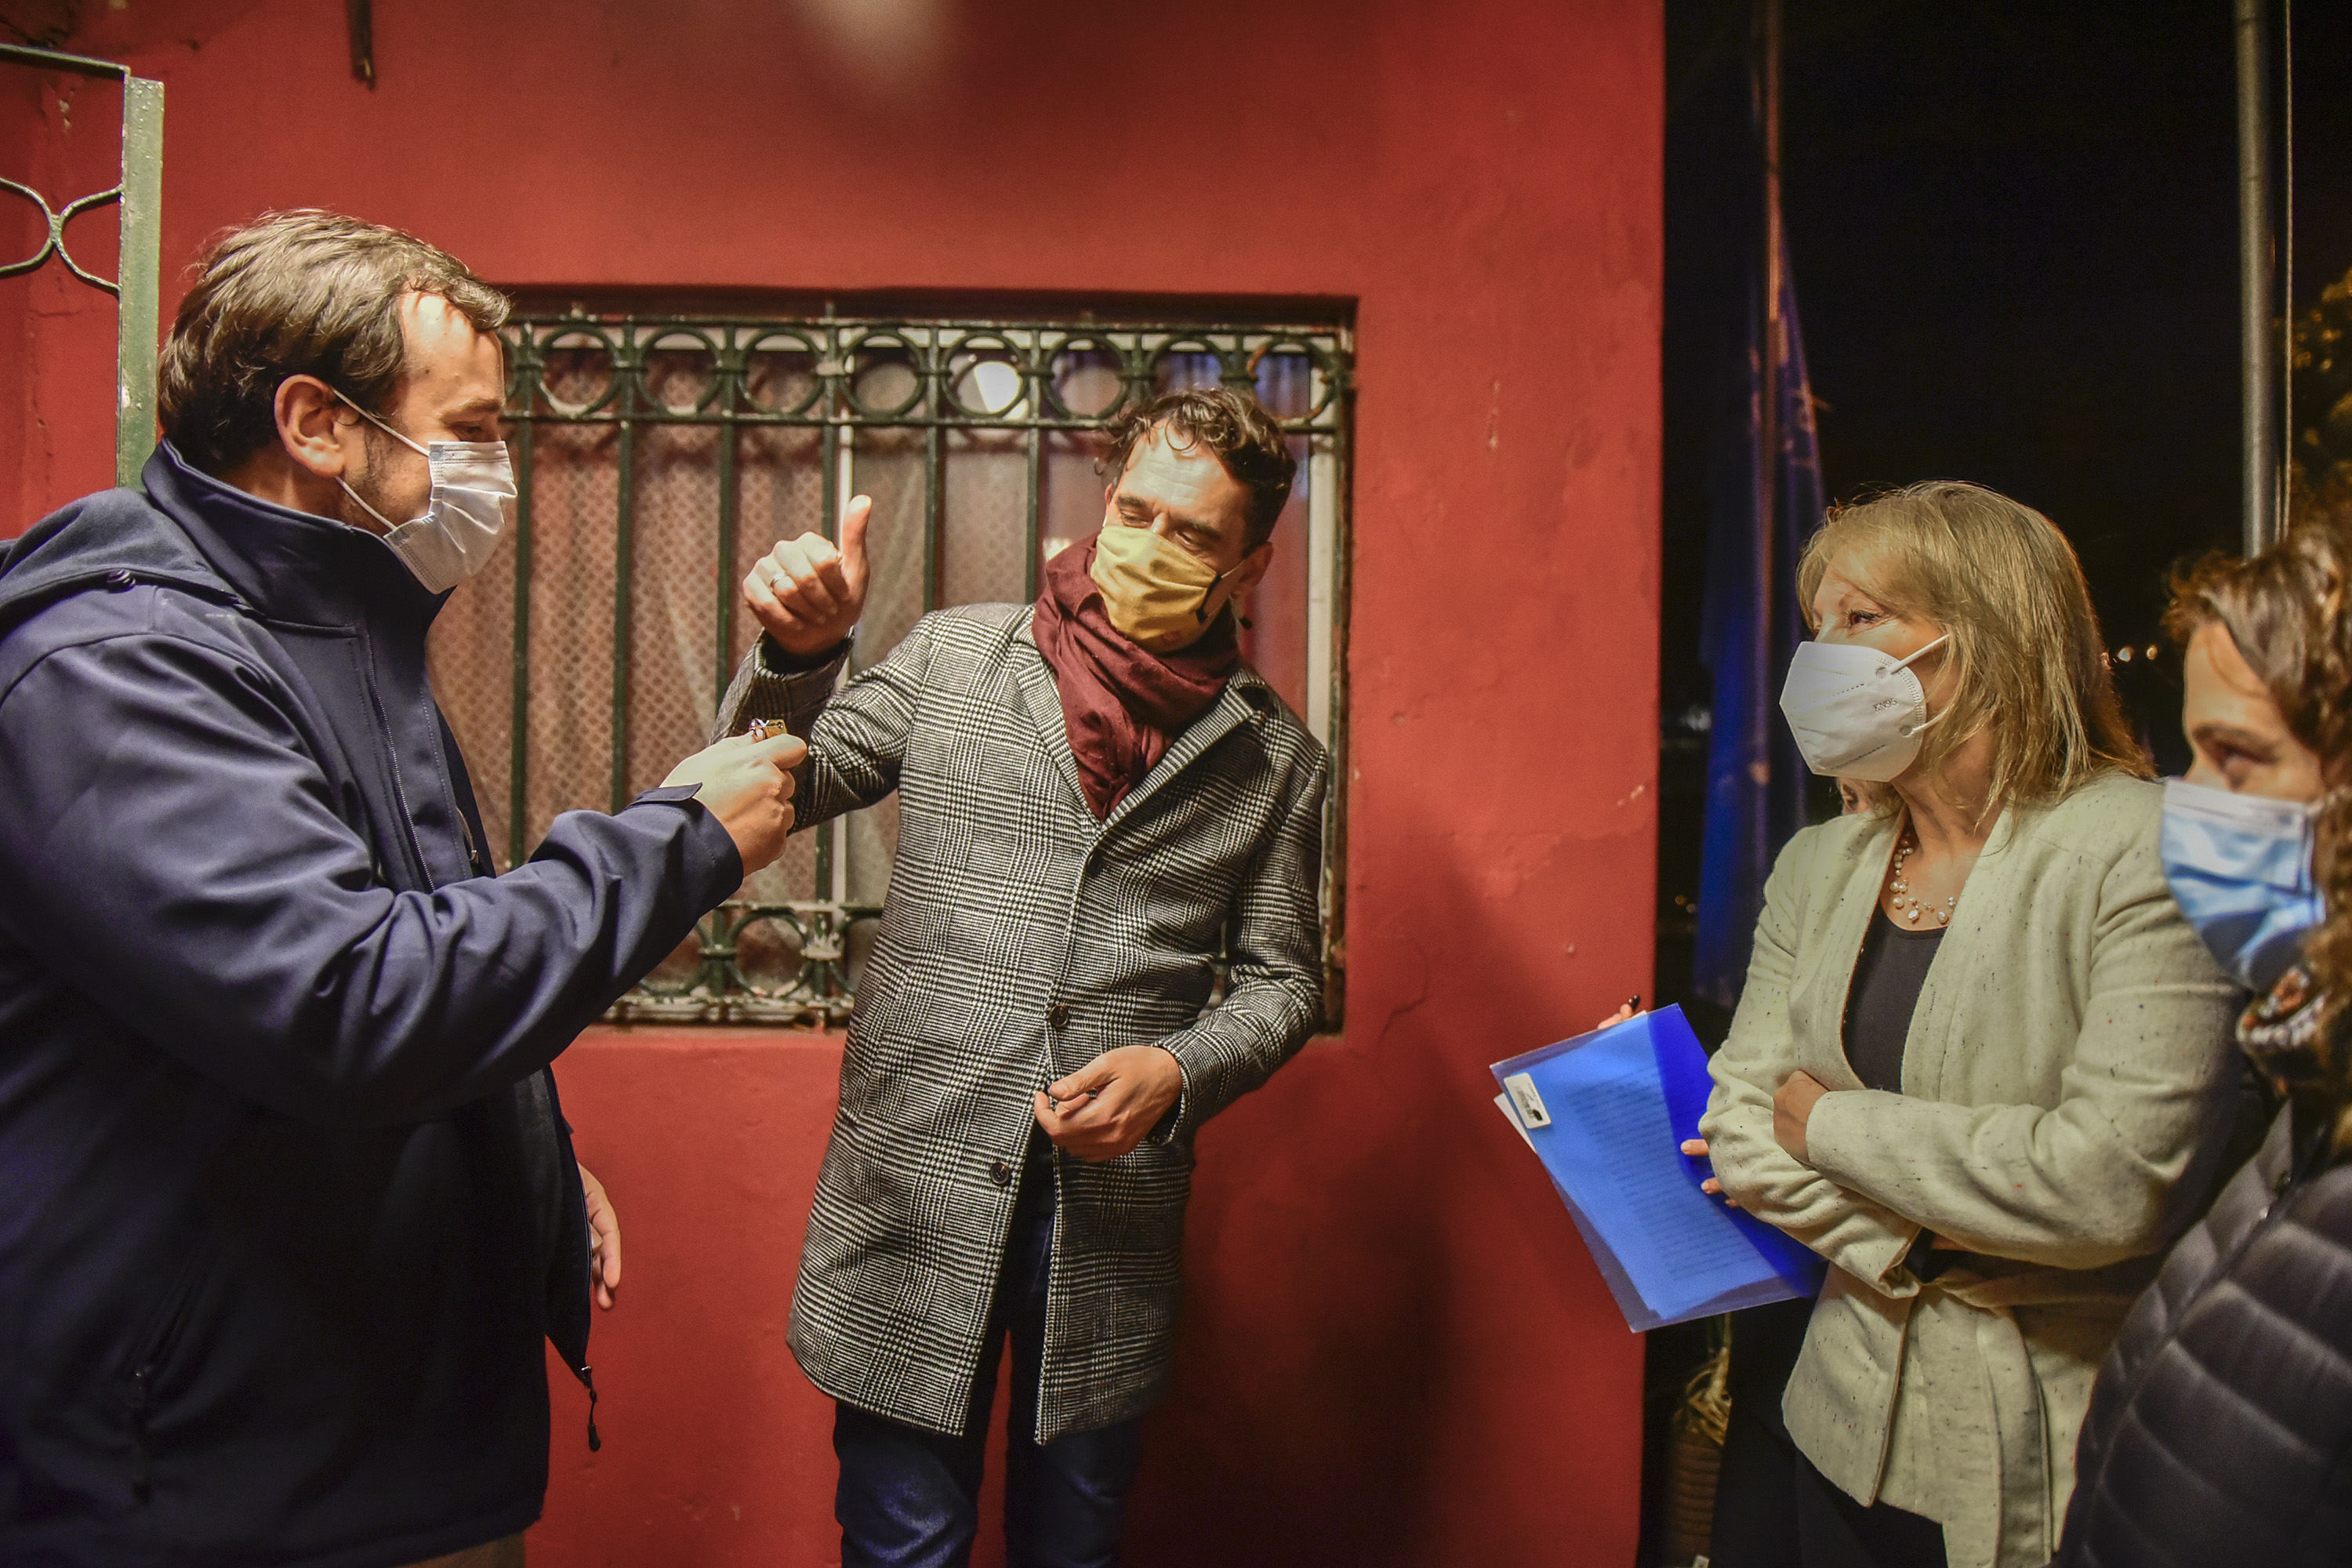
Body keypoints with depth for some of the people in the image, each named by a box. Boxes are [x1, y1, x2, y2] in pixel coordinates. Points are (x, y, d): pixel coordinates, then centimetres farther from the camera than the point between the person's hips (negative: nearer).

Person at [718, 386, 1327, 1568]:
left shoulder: (1275, 758, 4)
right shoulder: (958, 656, 2)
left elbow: (1279, 980, 8)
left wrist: (1179, 1070, -11)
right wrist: (799, 651, -16)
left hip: (1115, 1202, 1)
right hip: (918, 1179, -1)